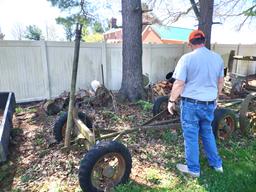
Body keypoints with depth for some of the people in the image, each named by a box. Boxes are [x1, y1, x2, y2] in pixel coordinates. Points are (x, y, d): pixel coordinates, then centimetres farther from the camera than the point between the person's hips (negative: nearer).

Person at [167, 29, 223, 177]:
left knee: (191, 136, 8)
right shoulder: (218, 58, 4)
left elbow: (179, 84, -15)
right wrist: (215, 98, 26)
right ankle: (217, 163, 36)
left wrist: (172, 101, -3)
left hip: (191, 103, -5)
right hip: (209, 104, 6)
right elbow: (220, 83, 12)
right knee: (207, 133, 23)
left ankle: (193, 168, 22)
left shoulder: (187, 58, -13)